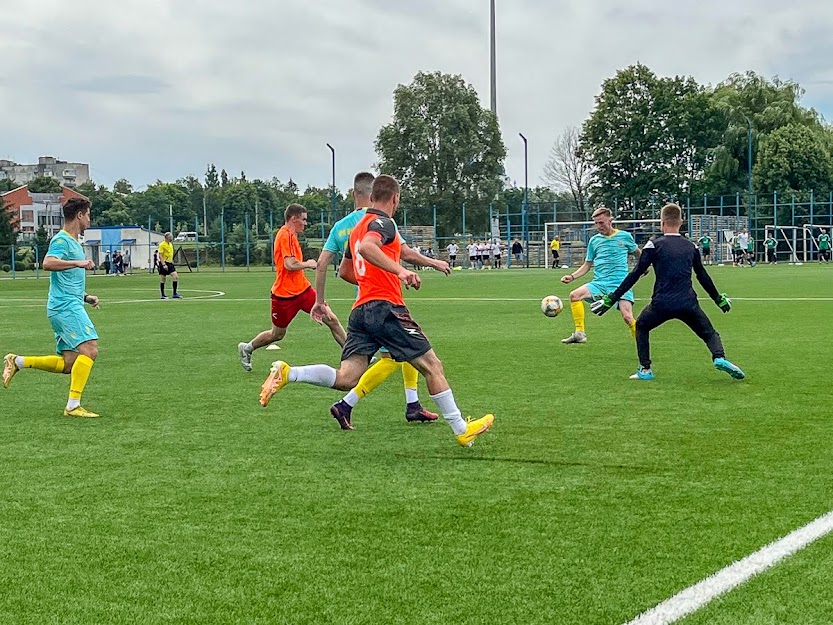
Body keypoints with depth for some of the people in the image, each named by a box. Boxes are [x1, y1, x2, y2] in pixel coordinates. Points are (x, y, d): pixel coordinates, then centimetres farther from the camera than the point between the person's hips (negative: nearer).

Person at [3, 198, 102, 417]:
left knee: (68, 363, 6)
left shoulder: (74, 243, 23)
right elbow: (48, 263, -26)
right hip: (65, 306, -10)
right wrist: (78, 263, -28)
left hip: (70, 306, 10)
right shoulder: (61, 240, -7)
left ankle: (17, 361, 15)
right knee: (89, 349, -20)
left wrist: (86, 297, 22)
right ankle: (73, 405, -21)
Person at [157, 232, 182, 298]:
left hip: (170, 263, 7)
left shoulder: (171, 244, 14)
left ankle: (175, 294, -4)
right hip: (164, 263, -7)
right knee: (163, 280, 1)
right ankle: (163, 295, 10)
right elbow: (160, 256, -15)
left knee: (176, 276, -7)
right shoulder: (162, 245, -10)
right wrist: (164, 264, -24)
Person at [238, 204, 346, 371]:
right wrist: (308, 264, -9)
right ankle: (246, 348, 32)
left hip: (303, 289, 8)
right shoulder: (285, 235, -17)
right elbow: (290, 264, -25)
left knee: (331, 319, -3)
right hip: (285, 294, -8)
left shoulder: (291, 235, 14)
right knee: (277, 334, 9)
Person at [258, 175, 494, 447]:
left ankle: (287, 373, -16)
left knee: (346, 378, -2)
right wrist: (399, 270, -34)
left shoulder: (357, 228, 22)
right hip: (386, 307, -8)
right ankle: (462, 430, 7)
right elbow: (367, 247, -27)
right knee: (432, 366, 2)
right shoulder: (383, 223, -5)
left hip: (360, 310, 8)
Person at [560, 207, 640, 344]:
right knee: (574, 295, -22)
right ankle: (580, 333, -17)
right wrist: (572, 276, 4)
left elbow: (637, 253, 23)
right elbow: (587, 265, 17)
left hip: (620, 283, -3)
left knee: (627, 317, -19)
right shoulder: (594, 240, 12)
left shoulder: (625, 236, 4)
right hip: (599, 283, 3)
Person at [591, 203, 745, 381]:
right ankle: (719, 357, -14)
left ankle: (645, 370, 15)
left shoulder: (654, 244, 1)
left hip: (662, 303, -2)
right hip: (688, 303, 2)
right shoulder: (691, 246, 13)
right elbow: (703, 277, 24)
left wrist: (612, 298, 3)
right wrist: (719, 299, 39)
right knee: (710, 333, 17)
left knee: (641, 326, 25)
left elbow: (635, 274, -1)